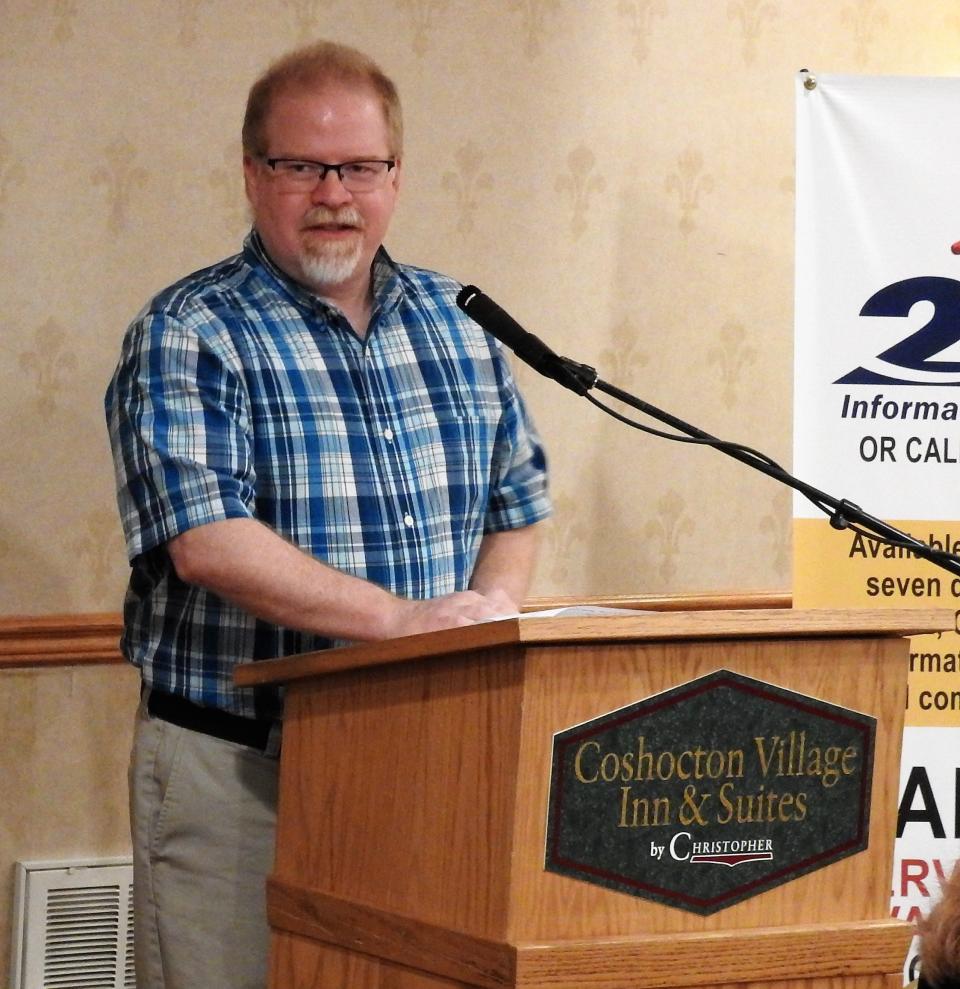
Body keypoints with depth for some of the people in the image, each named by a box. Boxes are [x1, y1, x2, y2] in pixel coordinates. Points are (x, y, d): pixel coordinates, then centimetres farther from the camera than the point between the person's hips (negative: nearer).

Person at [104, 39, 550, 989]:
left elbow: (515, 503, 19)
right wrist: (404, 617, -28)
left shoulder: (457, 325, 11)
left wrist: (488, 628, -2)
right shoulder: (189, 338, -7)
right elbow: (207, 543, -20)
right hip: (234, 768, -5)